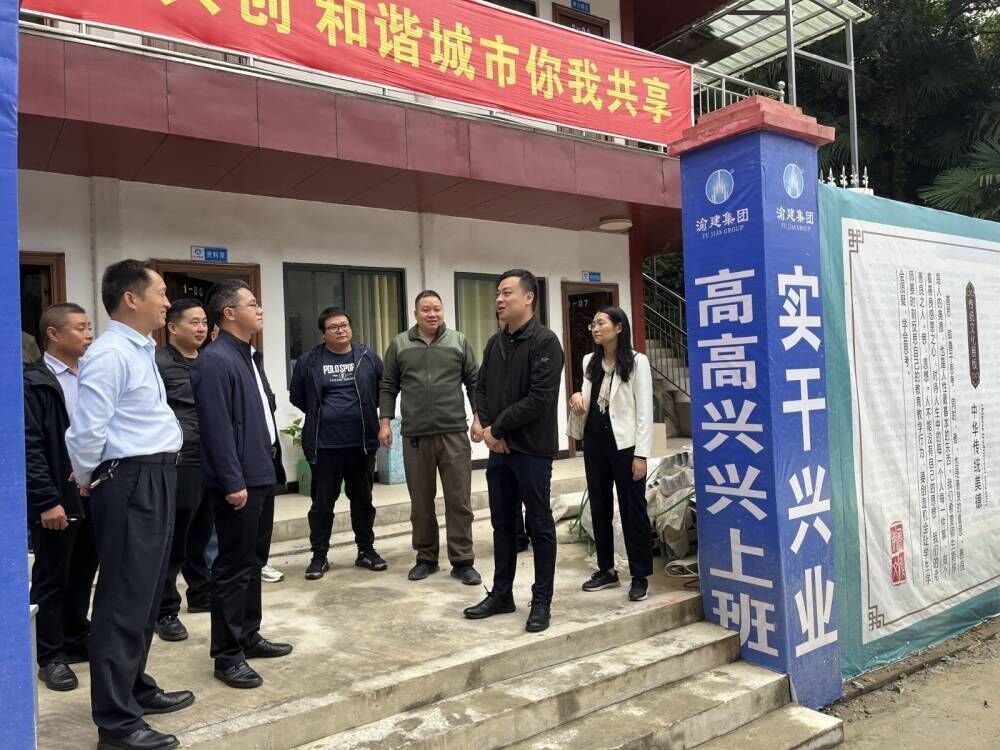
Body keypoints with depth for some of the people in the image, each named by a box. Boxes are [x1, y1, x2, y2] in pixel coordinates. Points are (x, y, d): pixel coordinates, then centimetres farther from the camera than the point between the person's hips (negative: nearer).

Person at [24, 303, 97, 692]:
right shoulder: (34, 382, -9)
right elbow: (29, 448, -13)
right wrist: (46, 501, -16)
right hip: (57, 499, -6)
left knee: (83, 574, 16)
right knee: (51, 578, 7)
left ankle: (77, 640, 31)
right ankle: (51, 656, 19)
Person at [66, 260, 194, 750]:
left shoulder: (142, 351, 13)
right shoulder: (109, 354, -17)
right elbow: (86, 431, -20)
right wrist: (89, 481, -6)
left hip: (155, 479, 10)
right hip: (130, 483, -10)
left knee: (146, 592, 19)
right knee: (124, 597, -2)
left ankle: (136, 689, 35)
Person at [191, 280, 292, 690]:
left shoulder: (251, 356, 14)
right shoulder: (215, 361, -16)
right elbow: (217, 428, -21)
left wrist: (272, 465, 16)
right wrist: (232, 482, -22)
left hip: (262, 474, 10)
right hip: (238, 481, -9)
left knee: (254, 562, 17)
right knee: (234, 567, 0)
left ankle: (249, 636, 30)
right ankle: (227, 655, 11)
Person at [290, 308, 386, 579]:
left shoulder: (368, 357, 1)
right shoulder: (309, 361, -1)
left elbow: (384, 389, 11)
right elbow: (297, 396, 10)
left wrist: (365, 413, 8)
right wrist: (320, 416, 10)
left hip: (361, 443, 1)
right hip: (324, 445, -1)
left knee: (363, 500, 13)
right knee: (322, 503, 7)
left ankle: (366, 550, 26)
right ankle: (319, 556, 19)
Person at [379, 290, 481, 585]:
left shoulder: (459, 342, 6)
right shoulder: (399, 345, 7)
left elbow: (474, 382, 8)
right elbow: (388, 387, 10)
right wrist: (385, 421, 2)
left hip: (454, 432, -1)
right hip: (414, 435, 1)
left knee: (459, 500, 1)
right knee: (421, 502, 10)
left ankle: (462, 561, 11)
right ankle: (426, 558, 24)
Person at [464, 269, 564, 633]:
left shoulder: (544, 342, -12)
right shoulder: (494, 343, 11)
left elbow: (539, 399, -19)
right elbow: (481, 387, 15)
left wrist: (496, 428, -13)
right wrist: (484, 424, -4)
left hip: (532, 450, -7)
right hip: (499, 449, 7)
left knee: (540, 526, 5)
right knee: (503, 524, 15)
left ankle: (542, 601, 16)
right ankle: (501, 594, 28)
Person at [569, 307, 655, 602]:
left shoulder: (637, 361, -6)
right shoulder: (590, 362, 10)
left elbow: (644, 410, -9)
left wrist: (640, 454, -14)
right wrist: (577, 399, -8)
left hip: (624, 443, -6)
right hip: (594, 442, 6)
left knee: (632, 510, 2)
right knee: (599, 508, 12)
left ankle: (640, 576, 13)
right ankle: (606, 569, 25)